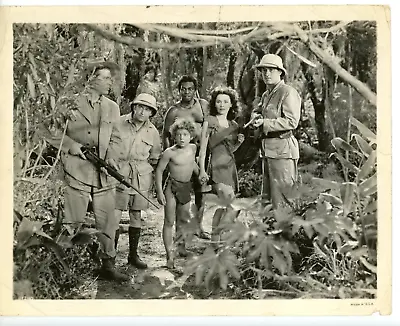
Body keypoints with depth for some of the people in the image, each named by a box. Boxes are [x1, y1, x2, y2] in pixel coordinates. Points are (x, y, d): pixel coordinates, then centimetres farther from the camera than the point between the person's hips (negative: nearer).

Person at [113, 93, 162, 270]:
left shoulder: (153, 132, 5)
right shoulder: (119, 123, -5)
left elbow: (155, 159, 15)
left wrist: (153, 180, 9)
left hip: (142, 177, 3)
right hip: (118, 173, -3)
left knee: (136, 215, 10)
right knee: (114, 216, -7)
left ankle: (133, 254, 23)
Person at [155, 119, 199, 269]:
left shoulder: (193, 148, 2)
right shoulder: (169, 152, -14)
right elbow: (159, 170, -9)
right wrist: (159, 192, -13)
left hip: (186, 187, 5)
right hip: (172, 187, -5)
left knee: (183, 219, 16)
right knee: (169, 221, -3)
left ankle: (181, 245, 36)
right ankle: (169, 254, -1)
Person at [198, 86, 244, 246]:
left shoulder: (234, 125, 15)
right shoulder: (210, 121, -1)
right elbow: (203, 148, -4)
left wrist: (239, 142, 2)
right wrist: (202, 170, -11)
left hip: (230, 167, 6)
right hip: (217, 167, -6)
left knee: (221, 207, 6)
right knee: (231, 207, -19)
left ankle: (214, 240, 15)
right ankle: (217, 235, -10)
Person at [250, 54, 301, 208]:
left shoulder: (288, 92, -9)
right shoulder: (266, 94, 18)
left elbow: (292, 122, -18)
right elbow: (256, 111, 30)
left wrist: (265, 123, -21)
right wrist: (256, 117, 5)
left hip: (282, 149, -9)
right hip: (267, 148, 9)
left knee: (281, 198, -6)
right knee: (267, 196, 15)